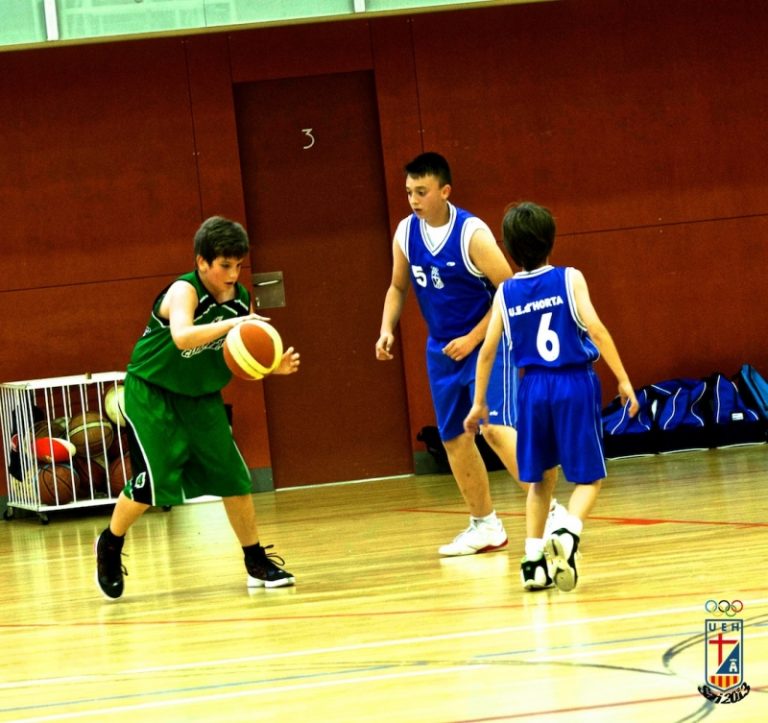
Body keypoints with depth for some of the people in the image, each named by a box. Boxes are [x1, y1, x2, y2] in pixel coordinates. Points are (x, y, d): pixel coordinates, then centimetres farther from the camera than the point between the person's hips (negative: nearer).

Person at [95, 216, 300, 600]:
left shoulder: (241, 300, -6)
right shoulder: (184, 291, -25)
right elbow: (182, 336, -45)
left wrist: (275, 366, -18)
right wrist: (230, 324, -57)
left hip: (200, 396, 6)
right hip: (151, 393, -6)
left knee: (234, 477, 0)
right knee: (152, 481, -13)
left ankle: (257, 562, 12)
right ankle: (110, 546, 13)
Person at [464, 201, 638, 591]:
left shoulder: (506, 292, 5)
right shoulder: (569, 279, -3)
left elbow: (487, 350, 5)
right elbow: (596, 329, -12)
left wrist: (479, 403, 14)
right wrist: (623, 381, -7)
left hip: (534, 387, 3)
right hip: (575, 384, -3)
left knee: (540, 478, 18)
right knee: (588, 477, 6)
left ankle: (534, 559, 9)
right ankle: (568, 532, -22)